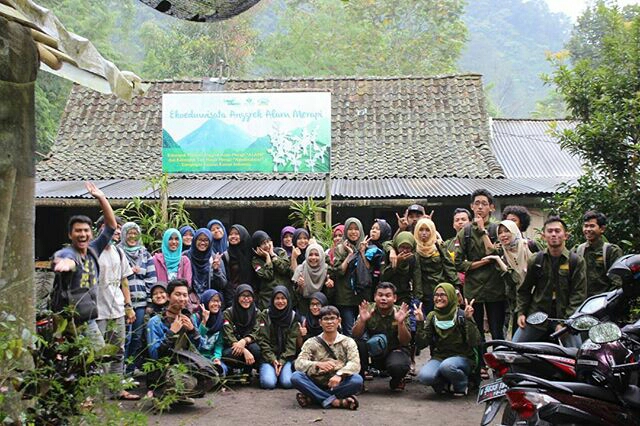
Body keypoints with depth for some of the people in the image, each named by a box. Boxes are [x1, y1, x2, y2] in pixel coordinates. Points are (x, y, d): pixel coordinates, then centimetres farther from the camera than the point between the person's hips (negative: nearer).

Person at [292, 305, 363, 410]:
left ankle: (311, 398, -28)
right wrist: (318, 365, -28)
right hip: (316, 385, 1)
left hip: (338, 385, 0)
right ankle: (335, 401, -31)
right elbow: (299, 363, -8)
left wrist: (340, 375, -31)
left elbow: (355, 364, -10)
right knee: (296, 377, -27)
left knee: (357, 380, -30)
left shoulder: (348, 342, 8)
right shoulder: (311, 343, 9)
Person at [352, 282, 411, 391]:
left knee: (397, 366, -36)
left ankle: (396, 381, 3)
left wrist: (401, 323, -32)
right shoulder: (368, 310, -6)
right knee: (357, 344, -28)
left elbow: (405, 342, -15)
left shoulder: (400, 313, -9)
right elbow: (355, 336, -13)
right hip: (373, 353, 2)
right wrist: (362, 320, -32)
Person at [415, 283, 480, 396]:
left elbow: (475, 343, -15)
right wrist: (420, 323, -12)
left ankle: (462, 385, -4)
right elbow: (422, 343, -1)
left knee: (447, 366, -37)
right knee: (424, 376, -28)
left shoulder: (461, 315, -6)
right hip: (439, 357, 3)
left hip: (463, 357, -3)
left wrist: (469, 320, -24)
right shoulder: (432, 316, 5)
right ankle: (442, 383, 6)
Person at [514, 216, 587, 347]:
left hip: (565, 317, -2)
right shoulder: (535, 260, 6)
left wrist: (567, 321, -14)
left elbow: (579, 294, -6)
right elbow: (524, 289, 15)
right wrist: (521, 312, 3)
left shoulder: (577, 261, -1)